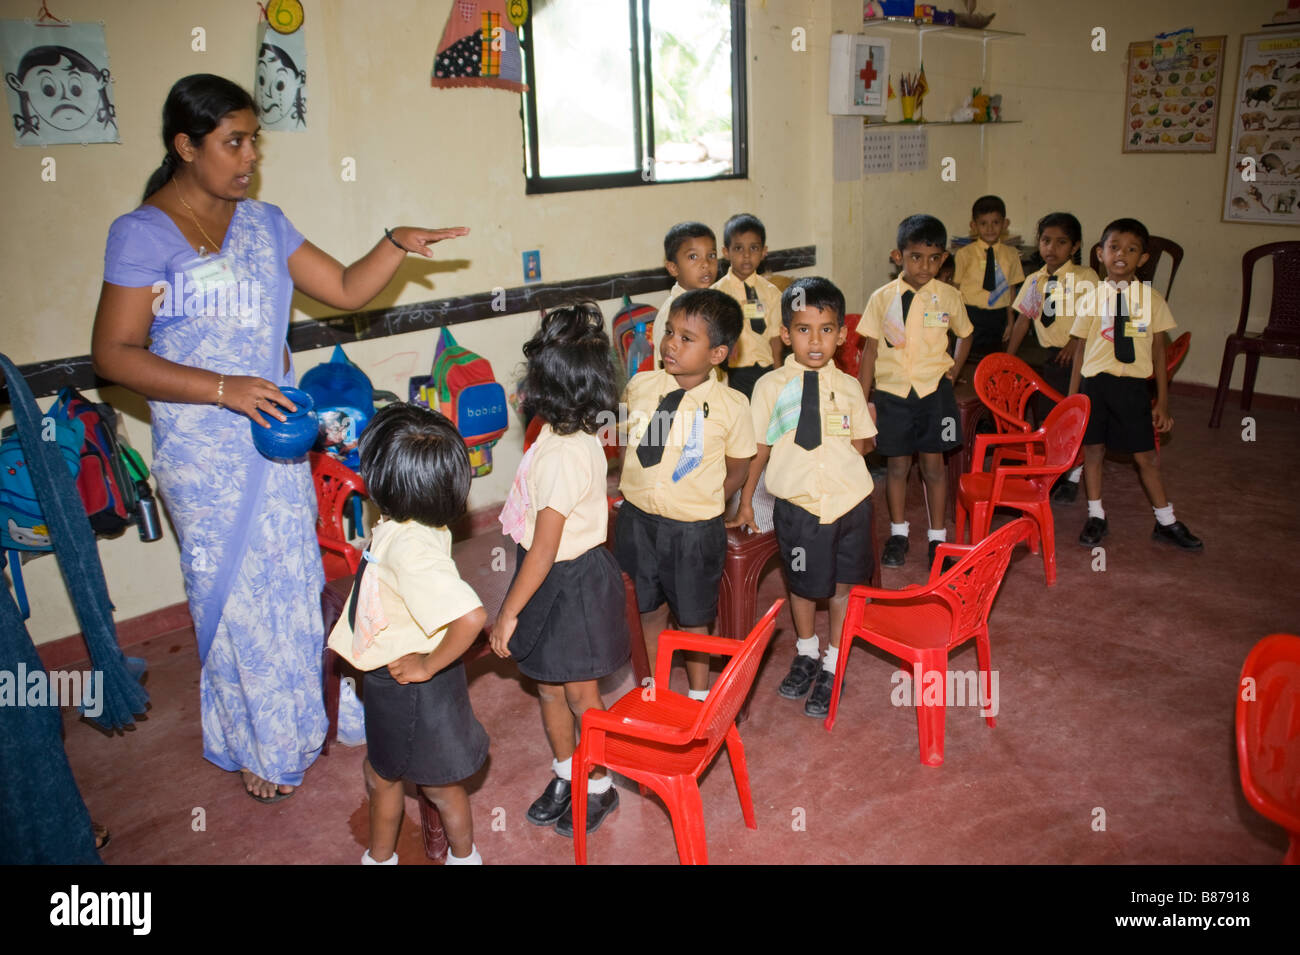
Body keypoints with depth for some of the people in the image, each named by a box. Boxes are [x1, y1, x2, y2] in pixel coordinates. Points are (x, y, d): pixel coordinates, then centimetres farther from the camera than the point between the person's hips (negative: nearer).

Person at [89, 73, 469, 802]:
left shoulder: (264, 222, 7)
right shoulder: (143, 233, -10)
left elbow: (347, 290, 7)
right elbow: (113, 353, -13)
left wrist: (398, 244, -9)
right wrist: (222, 388, -22)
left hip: (275, 432, 6)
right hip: (205, 452, -5)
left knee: (294, 583, 15)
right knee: (237, 594, 7)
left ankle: (297, 723, 37)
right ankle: (257, 746, 29)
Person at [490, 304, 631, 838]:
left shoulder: (561, 456, -30)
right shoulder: (579, 434, -2)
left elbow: (543, 551, -24)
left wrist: (508, 613, -16)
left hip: (569, 585, -9)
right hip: (568, 573, 9)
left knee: (579, 695, 11)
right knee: (549, 688, 22)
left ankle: (600, 788, 33)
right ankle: (566, 775, 42)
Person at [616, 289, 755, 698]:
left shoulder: (730, 405, -13)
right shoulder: (640, 385, -4)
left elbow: (738, 468, -1)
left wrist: (704, 504, -6)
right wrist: (630, 485, 5)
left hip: (695, 529, -3)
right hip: (637, 519, 3)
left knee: (693, 615, 16)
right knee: (648, 608, 20)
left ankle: (698, 694, 40)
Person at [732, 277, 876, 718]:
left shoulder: (848, 387, 1)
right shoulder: (771, 386, -4)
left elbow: (864, 442, 13)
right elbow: (759, 447, 3)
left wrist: (853, 441, -6)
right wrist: (745, 500, 7)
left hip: (849, 499, 1)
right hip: (798, 503, -1)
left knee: (843, 586, 10)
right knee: (803, 585, 15)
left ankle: (832, 667, 31)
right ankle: (805, 653, 42)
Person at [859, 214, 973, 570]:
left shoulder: (948, 297, -1)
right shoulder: (882, 298, -4)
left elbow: (964, 334, 17)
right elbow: (870, 350, 1)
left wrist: (953, 371, 4)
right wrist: (860, 400, -1)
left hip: (933, 391, 0)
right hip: (892, 392, 0)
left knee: (933, 464, 5)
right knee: (896, 464, 9)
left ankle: (937, 537, 18)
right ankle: (898, 532, 25)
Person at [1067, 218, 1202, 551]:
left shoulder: (1151, 298, 1)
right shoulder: (1092, 298, 1)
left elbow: (1158, 351, 5)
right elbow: (1081, 349, 6)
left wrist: (1162, 401, 5)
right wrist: (1072, 396, 5)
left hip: (1133, 386, 0)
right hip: (1095, 383, 1)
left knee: (1146, 456, 6)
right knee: (1093, 450, 8)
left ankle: (1166, 522, 22)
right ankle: (1096, 517, 26)